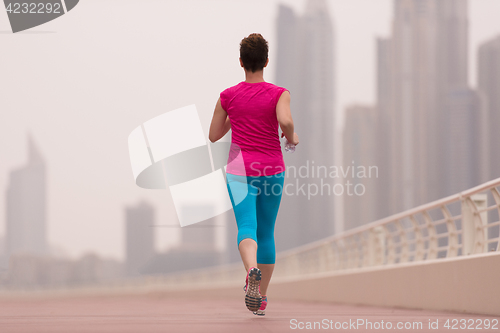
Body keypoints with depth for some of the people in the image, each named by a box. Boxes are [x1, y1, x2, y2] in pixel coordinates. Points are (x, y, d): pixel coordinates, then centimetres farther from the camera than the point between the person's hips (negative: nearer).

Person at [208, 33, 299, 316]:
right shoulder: (279, 94, -4)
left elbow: (213, 136, 8)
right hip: (273, 170, 1)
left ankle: (252, 270, -45)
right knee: (266, 233, 15)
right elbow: (285, 120, -23)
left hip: (240, 169, 0)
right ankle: (262, 298, 21)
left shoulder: (228, 96, 1)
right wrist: (292, 138, -3)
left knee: (247, 228, -13)